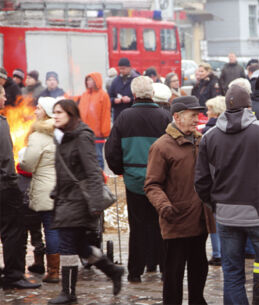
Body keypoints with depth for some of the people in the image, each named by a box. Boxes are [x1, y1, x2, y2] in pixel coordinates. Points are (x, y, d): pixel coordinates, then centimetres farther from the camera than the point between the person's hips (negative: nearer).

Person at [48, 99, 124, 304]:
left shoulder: (83, 137, -12)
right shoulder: (63, 137, 15)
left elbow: (93, 171, -18)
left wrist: (94, 201, -24)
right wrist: (56, 194, 21)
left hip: (78, 200, -9)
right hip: (66, 199, 9)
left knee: (68, 246, -7)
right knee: (80, 246, 12)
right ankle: (113, 271, 28)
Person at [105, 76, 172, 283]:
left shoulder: (124, 117, -4)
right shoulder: (164, 117, -9)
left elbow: (112, 150, 1)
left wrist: (120, 170, 18)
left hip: (134, 180, 1)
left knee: (138, 227, 9)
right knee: (161, 226, 7)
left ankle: (135, 272, 12)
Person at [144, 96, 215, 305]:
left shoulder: (200, 142, 12)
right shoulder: (162, 146, -10)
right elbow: (152, 185, -13)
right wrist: (163, 205, -29)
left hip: (201, 221, 7)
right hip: (177, 222, -7)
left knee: (199, 267, 18)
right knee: (174, 270, 0)